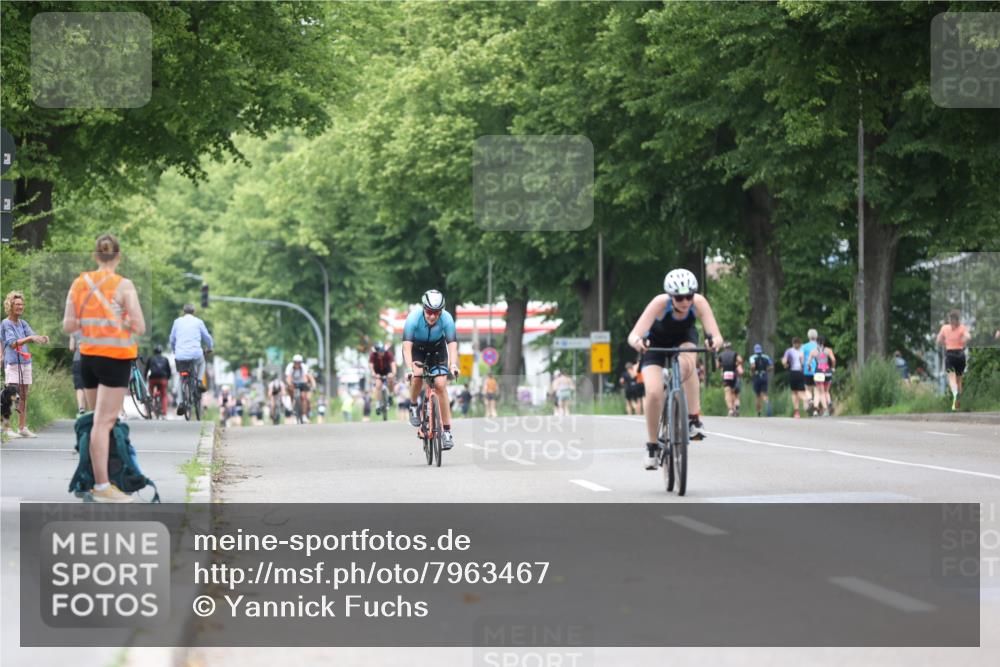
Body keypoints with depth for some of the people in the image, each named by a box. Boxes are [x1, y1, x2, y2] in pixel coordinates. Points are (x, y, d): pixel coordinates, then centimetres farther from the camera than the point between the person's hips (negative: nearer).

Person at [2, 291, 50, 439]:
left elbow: (32, 335, -2)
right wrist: (30, 338, -31)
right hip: (12, 363, -6)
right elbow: (13, 343, -18)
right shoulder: (6, 324, -7)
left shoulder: (23, 323, 11)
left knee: (24, 397, 8)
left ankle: (22, 428, 12)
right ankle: (7, 429, -8)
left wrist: (42, 339, -24)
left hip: (26, 362, 6)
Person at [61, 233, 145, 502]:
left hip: (88, 357, 5)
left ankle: (99, 480, 18)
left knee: (98, 419, 16)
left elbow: (68, 326, 2)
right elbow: (139, 328, -13)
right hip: (115, 358, -5)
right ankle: (102, 487, -11)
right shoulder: (123, 286, -10)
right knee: (104, 422, -9)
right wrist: (121, 322, 7)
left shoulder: (79, 284, 4)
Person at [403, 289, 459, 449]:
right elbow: (407, 346, -39)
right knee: (417, 375, -29)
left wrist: (453, 366, -53)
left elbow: (452, 345, -36)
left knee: (440, 385, -13)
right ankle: (413, 406, -1)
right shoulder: (414, 317, -33)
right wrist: (410, 369, -52)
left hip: (437, 349, 1)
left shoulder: (447, 318, -30)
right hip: (416, 348, -1)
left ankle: (447, 431, -9)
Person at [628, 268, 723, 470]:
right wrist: (638, 342, -67)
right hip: (656, 343, -1)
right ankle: (652, 445, 3)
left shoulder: (699, 302, -31)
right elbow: (633, 336, -44)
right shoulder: (660, 303, -36)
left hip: (684, 338, 1)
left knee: (686, 364, -35)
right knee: (654, 393, -18)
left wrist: (715, 342, -62)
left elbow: (716, 336, -38)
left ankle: (694, 418, -21)